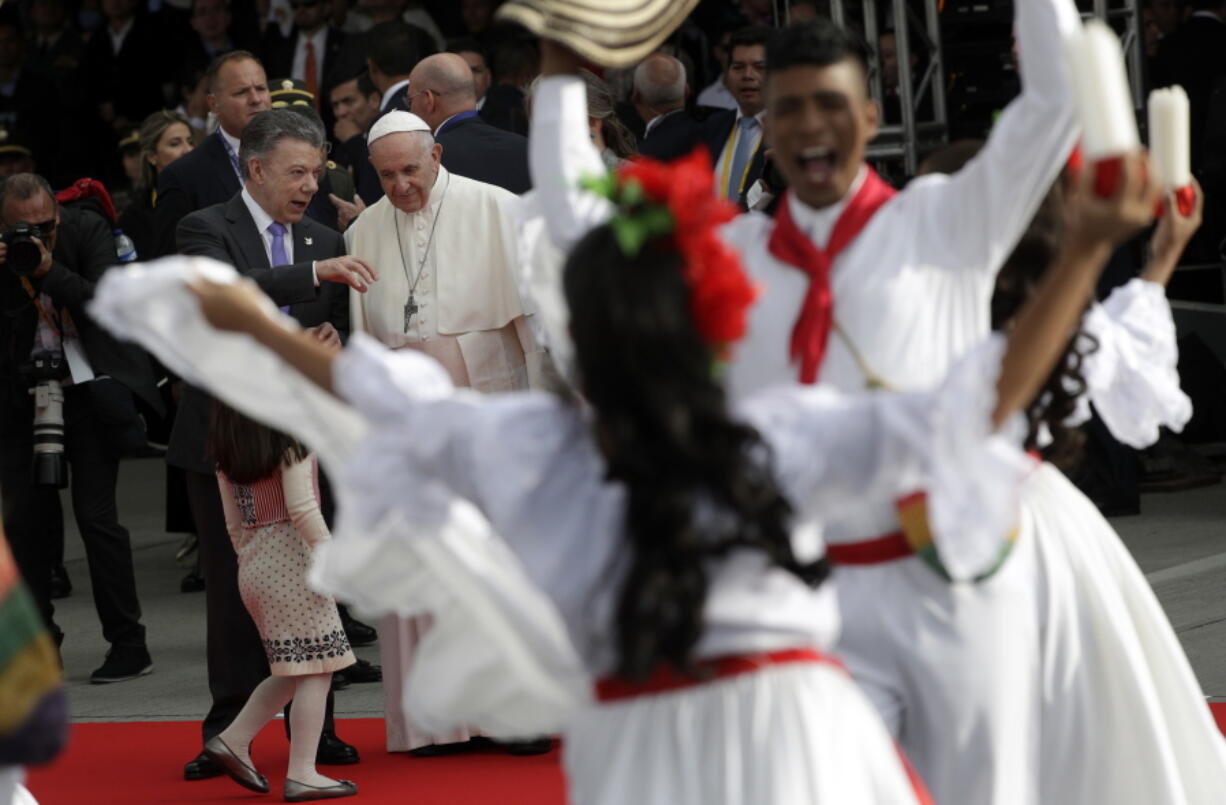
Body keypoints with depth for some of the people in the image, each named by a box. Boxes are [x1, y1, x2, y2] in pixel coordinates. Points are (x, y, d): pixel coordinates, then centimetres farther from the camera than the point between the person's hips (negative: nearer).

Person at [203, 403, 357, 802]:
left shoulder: (227, 453, 7)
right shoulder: (290, 443, -13)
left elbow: (234, 522, 12)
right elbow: (302, 508, -19)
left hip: (253, 567, 8)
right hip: (291, 561, -8)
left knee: (293, 670, 18)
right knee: (315, 668, -2)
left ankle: (234, 740, 13)